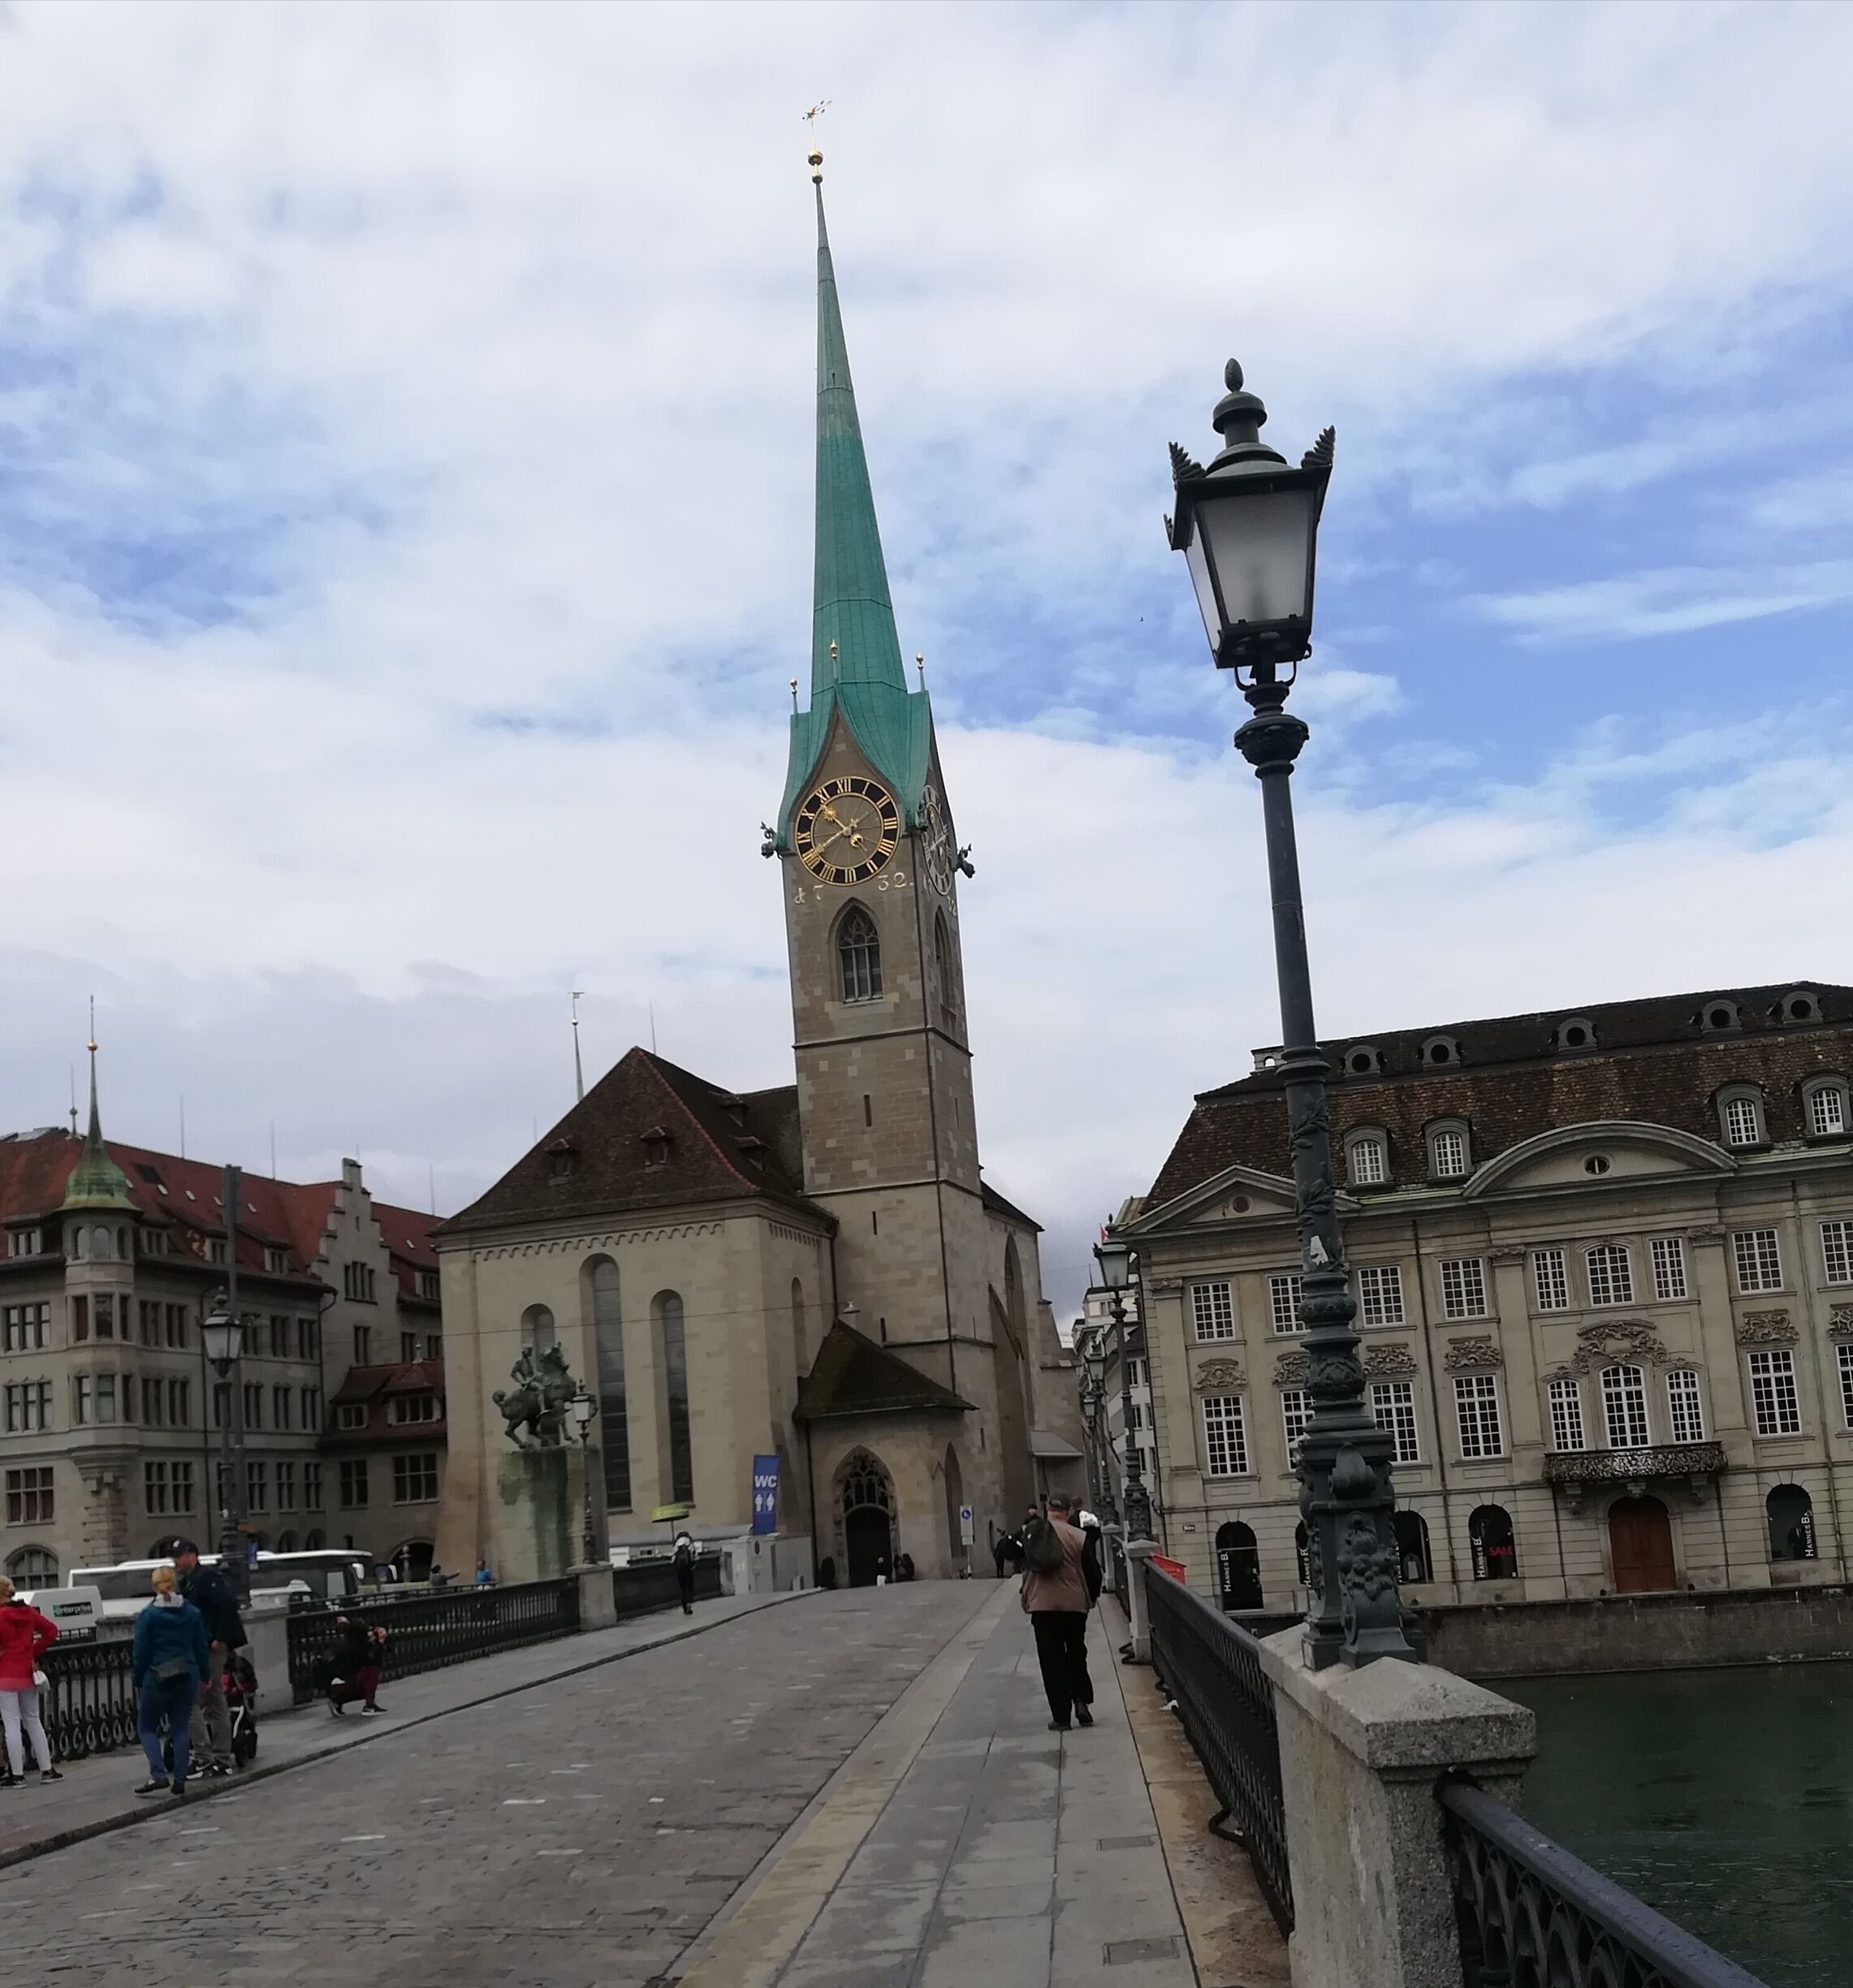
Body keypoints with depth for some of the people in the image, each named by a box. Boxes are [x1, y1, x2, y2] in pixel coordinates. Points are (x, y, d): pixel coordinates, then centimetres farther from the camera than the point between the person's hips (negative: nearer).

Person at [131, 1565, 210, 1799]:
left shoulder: (147, 1615, -8)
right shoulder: (193, 1613, 3)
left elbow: (140, 1652, -7)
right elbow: (201, 1647, 7)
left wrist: (137, 1680, 3)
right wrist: (205, 1675, 17)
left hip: (157, 1678, -4)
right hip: (187, 1677, 4)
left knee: (147, 1727, 9)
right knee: (181, 1728, 9)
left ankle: (158, 1775, -9)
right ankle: (180, 1782, 4)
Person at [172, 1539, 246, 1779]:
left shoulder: (207, 1577, -12)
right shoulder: (189, 1582, 18)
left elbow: (229, 1604, -22)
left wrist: (221, 1639, -23)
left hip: (210, 1649, -10)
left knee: (191, 1700, -11)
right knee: (215, 1703, 12)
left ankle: (203, 1756, -10)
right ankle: (222, 1760, 17)